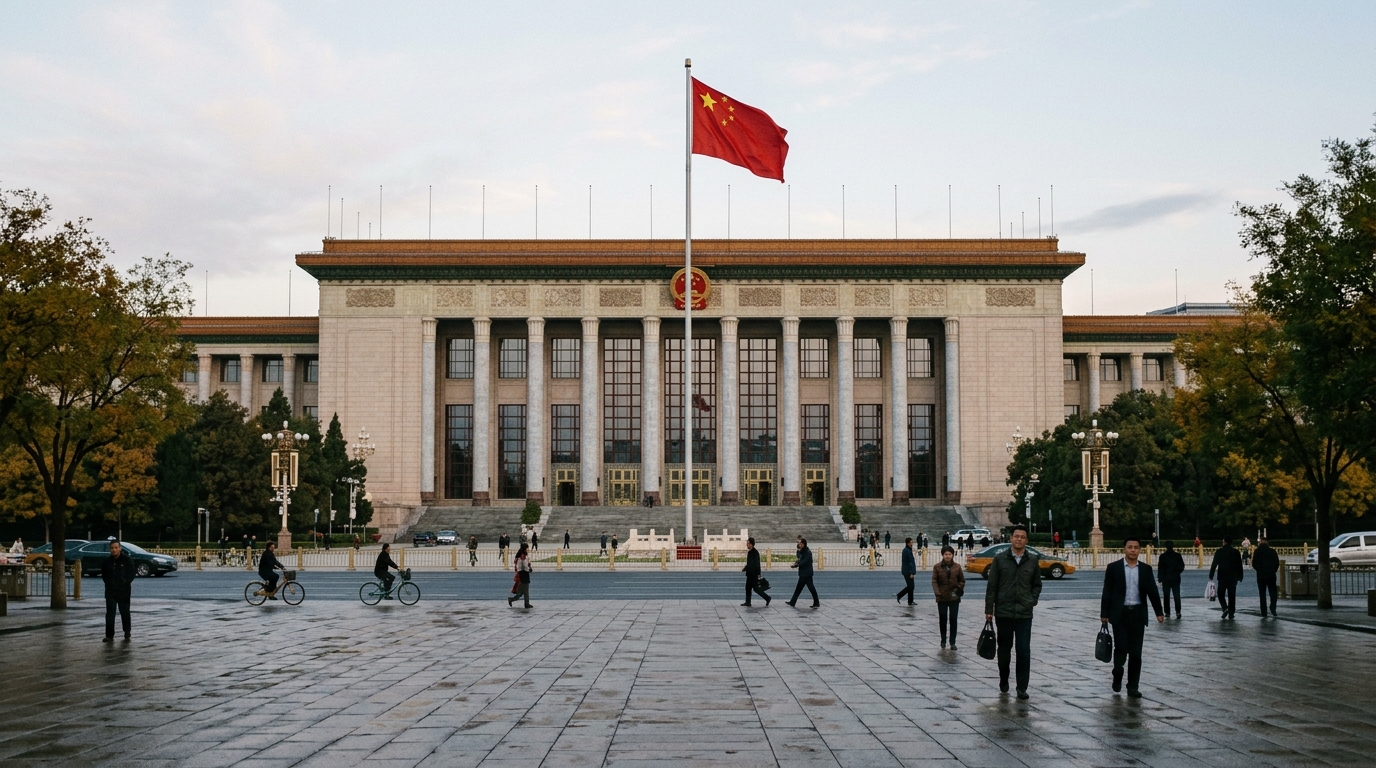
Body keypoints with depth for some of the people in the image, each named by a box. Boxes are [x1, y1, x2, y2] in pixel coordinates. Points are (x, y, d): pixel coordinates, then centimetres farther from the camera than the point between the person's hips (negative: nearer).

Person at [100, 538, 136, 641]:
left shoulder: (127, 560, -4)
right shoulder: (107, 561, 5)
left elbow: (131, 575, -1)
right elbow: (103, 575, 16)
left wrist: (124, 583, -9)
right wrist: (109, 584, 5)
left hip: (124, 591, -2)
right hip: (110, 592, 2)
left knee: (124, 612, 8)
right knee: (110, 613, -3)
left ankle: (127, 633, 23)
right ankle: (109, 636, -4)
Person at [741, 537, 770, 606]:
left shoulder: (755, 552, -14)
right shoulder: (749, 552, 13)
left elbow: (757, 564, -18)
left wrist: (758, 574, -20)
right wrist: (745, 568, 10)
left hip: (754, 574, -9)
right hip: (749, 574, 9)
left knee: (756, 588, -7)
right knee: (748, 588, 9)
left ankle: (767, 598, 3)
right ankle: (747, 602, 13)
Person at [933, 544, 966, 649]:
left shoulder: (957, 567, 1)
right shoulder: (937, 567, -2)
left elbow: (962, 580, 9)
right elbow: (934, 581, -6)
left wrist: (959, 589, -8)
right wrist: (937, 592, -20)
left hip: (954, 598, 0)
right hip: (942, 598, 0)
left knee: (953, 620, -1)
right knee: (943, 619, 10)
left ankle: (953, 642, 4)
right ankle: (943, 640, 24)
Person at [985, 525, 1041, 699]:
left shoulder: (1032, 560, 5)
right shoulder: (1000, 559, 0)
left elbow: (1037, 585, 16)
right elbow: (992, 586, 1)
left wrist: (1032, 601, 1)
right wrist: (989, 609, -2)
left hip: (1025, 614, 0)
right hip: (1003, 612, 0)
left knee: (1024, 651, -5)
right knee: (1004, 648, 11)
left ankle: (1022, 688, 1)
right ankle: (1003, 681, 28)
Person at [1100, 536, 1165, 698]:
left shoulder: (1146, 569, 7)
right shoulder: (1113, 568, 0)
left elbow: (1152, 592, 7)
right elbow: (1107, 592, 0)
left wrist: (1159, 612, -1)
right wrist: (1104, 614, -3)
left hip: (1138, 614, 2)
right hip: (1120, 613, -2)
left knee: (1136, 652, 2)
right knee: (1121, 647, -7)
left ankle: (1133, 687, 8)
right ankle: (1117, 677, 20)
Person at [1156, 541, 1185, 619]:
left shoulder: (1162, 556, -6)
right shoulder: (1178, 555, -2)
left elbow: (1160, 568, -4)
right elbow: (1182, 566, 5)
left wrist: (1159, 578, 2)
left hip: (1166, 579, -1)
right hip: (1176, 578, 1)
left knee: (1166, 596, 6)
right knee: (1177, 595, 0)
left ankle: (1167, 612, 6)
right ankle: (1178, 612, -11)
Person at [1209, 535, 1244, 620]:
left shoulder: (1219, 551, -4)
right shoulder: (1236, 552, 1)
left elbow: (1214, 564, -5)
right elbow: (1239, 565, 6)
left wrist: (1211, 576, -2)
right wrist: (1240, 577, 14)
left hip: (1222, 577, -2)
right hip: (1233, 578, 2)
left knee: (1221, 594, 8)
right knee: (1232, 595, 7)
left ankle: (1225, 608, -14)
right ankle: (1231, 613, 5)